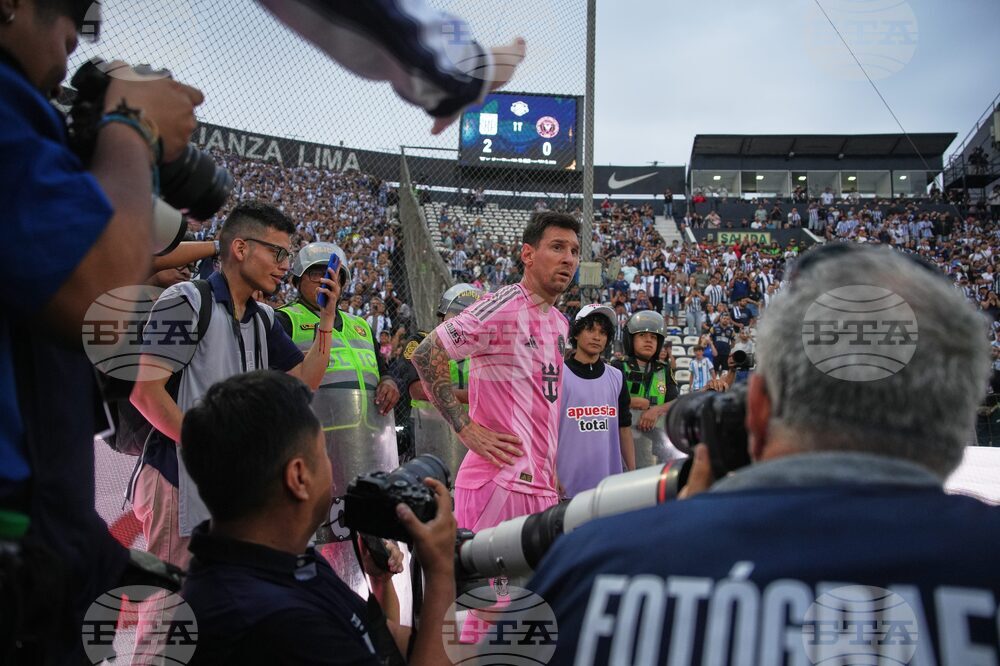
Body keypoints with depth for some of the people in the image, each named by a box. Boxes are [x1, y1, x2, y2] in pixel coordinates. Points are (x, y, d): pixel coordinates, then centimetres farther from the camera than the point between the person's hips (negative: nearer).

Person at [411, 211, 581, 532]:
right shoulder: (504, 306, -11)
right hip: (499, 480, -8)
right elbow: (426, 354, -16)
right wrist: (467, 428, -17)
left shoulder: (560, 323, 16)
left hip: (542, 484, 9)